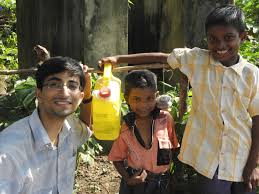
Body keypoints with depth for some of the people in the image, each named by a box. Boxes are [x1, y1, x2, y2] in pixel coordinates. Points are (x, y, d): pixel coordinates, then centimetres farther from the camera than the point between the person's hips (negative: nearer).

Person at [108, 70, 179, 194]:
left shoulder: (166, 119, -12)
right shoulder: (124, 129, -11)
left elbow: (173, 147, 1)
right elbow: (117, 159, -1)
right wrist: (128, 179, -14)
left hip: (162, 183, 1)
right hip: (134, 183, 0)